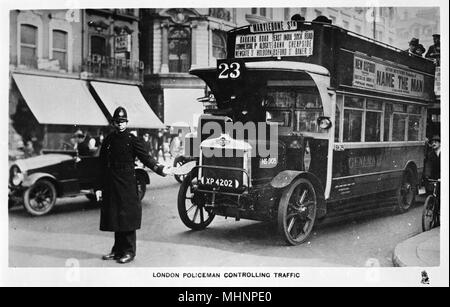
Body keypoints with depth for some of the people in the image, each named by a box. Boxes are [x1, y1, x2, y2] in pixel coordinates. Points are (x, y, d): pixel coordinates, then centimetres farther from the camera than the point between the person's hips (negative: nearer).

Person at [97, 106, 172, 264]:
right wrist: (100, 187, 9)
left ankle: (129, 252, 7)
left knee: (127, 217, -3)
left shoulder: (132, 140, -1)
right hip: (111, 186, 4)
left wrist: (160, 169, -22)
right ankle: (117, 250, 21)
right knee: (114, 217, 9)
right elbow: (102, 165, 11)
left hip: (127, 184, -4)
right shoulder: (108, 140, 10)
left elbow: (145, 157, -6)